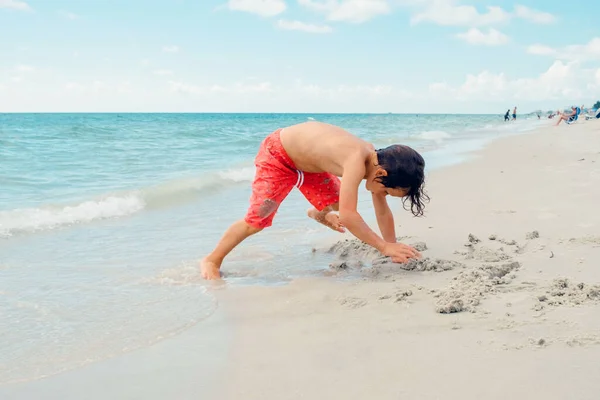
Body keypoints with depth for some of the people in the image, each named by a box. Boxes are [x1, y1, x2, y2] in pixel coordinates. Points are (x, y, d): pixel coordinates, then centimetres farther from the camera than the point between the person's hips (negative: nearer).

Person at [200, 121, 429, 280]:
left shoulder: (378, 159, -14)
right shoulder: (357, 161, -40)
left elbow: (383, 211, -4)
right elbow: (348, 215, -45)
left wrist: (394, 249, -5)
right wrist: (385, 247, -40)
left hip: (307, 156, 8)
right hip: (277, 154, -8)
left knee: (335, 202, 15)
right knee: (257, 220, -10)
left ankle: (318, 214, 51)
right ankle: (212, 261, 8)